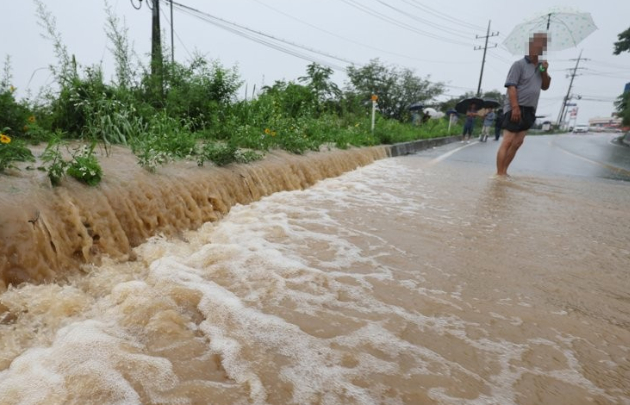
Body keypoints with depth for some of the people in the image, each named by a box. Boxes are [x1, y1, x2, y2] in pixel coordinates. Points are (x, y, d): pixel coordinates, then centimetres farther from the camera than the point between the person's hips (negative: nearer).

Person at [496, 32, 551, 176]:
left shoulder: (540, 66, 17)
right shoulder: (519, 64, -6)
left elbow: (545, 86, 19)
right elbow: (511, 86, -14)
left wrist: (545, 72, 1)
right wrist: (515, 107, -23)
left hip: (529, 110, 8)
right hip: (516, 109, -8)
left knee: (518, 142, 6)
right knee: (507, 141, -12)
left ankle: (504, 171, 11)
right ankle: (499, 174, -12)